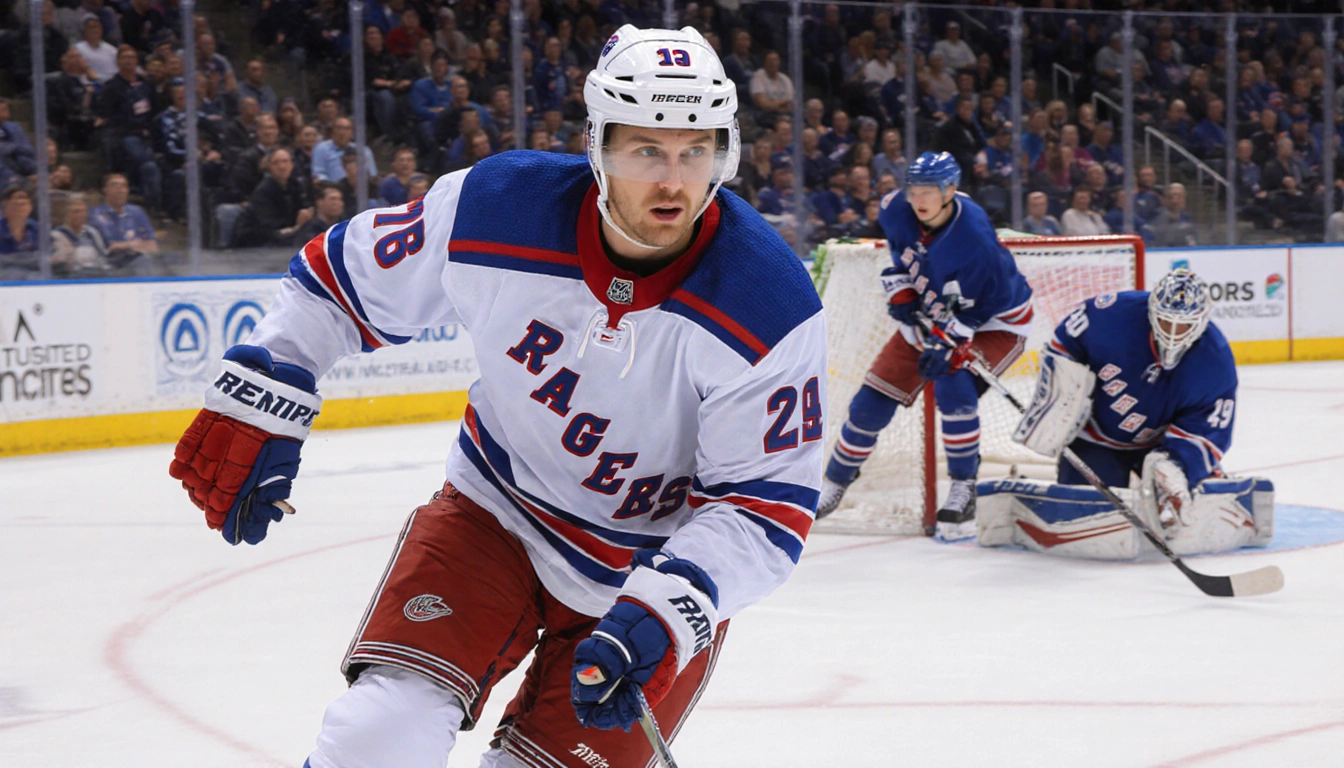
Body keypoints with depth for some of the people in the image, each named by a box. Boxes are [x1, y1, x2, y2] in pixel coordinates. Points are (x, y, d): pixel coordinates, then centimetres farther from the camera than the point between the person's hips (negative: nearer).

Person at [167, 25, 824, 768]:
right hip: (495, 513, 1)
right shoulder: (493, 206, -19)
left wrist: (667, 609, -34)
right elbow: (340, 276, -1)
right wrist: (255, 405, -4)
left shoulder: (771, 309, -24)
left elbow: (765, 505, -20)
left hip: (662, 562, -1)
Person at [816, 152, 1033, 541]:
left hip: (992, 321, -6)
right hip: (928, 314, 6)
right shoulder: (898, 210, -16)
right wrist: (900, 287, -4)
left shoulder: (974, 240, -35)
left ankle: (964, 490, -16)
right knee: (873, 399, 2)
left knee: (952, 385, -32)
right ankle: (835, 481, 22)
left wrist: (948, 343, -34)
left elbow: (981, 308, -27)